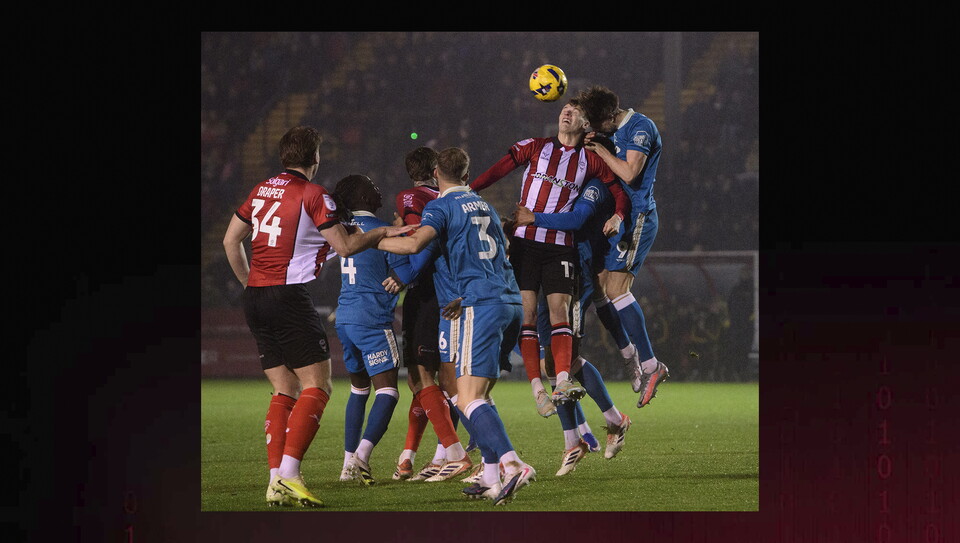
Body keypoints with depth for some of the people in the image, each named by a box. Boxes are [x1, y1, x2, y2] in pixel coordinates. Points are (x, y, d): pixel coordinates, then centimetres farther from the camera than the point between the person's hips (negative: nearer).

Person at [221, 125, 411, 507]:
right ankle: (288, 475, -18)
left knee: (285, 391, 11)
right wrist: (383, 233, 9)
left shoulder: (261, 191, 14)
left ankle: (276, 481, 0)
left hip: (254, 297, 8)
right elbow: (345, 246, -6)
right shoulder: (312, 194, -7)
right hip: (288, 298, -8)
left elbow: (231, 240, 19)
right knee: (318, 385, -5)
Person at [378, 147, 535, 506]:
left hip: (482, 306, -8)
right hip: (512, 301, 8)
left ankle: (512, 464, -30)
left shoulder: (442, 206, -1)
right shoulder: (484, 206, 23)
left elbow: (415, 244, -18)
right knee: (478, 396, 15)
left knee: (468, 399, -13)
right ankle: (492, 478, 8)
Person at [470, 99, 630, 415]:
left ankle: (563, 383, -22)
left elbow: (619, 190, 13)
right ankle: (537, 390, -12)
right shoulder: (535, 147, 8)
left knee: (560, 311, -12)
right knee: (527, 312, -8)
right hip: (524, 242, 0)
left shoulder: (591, 161, 10)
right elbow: (499, 170, 3)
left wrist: (618, 216, -8)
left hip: (560, 245, 0)